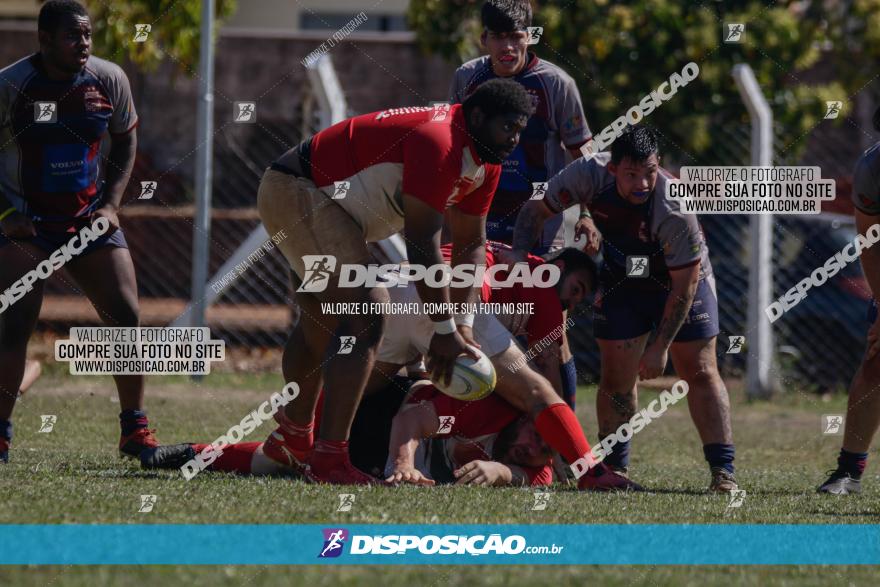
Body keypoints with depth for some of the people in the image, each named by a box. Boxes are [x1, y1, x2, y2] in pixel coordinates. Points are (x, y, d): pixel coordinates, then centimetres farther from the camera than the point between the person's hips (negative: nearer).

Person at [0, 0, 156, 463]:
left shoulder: (108, 80, -3)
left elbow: (125, 140, 12)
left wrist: (110, 204, 1)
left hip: (87, 217, 4)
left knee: (127, 316, -4)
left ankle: (134, 430, 9)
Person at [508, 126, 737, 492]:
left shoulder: (675, 209, -37)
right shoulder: (590, 175, -27)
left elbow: (685, 283, -27)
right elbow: (538, 209, -10)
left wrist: (660, 347, -24)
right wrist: (518, 255, -26)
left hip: (684, 281, -3)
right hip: (621, 282, 3)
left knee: (700, 373, -6)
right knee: (617, 377, 1)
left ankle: (723, 472, -4)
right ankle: (614, 468, 12)